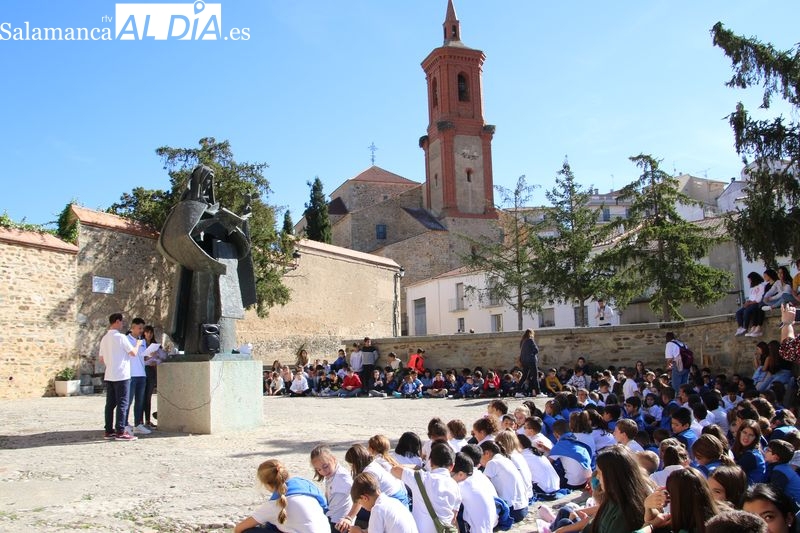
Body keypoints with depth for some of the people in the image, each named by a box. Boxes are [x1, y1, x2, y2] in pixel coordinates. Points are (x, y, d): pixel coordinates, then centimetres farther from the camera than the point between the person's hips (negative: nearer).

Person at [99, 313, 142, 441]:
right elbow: (133, 353, -9)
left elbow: (101, 359, 16)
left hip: (109, 376, 8)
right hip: (121, 375, -8)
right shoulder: (121, 337, -12)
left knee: (110, 403, 10)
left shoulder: (104, 338, 12)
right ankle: (120, 432, -5)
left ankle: (109, 431, 13)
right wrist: (137, 344, 9)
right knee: (122, 403, -4)